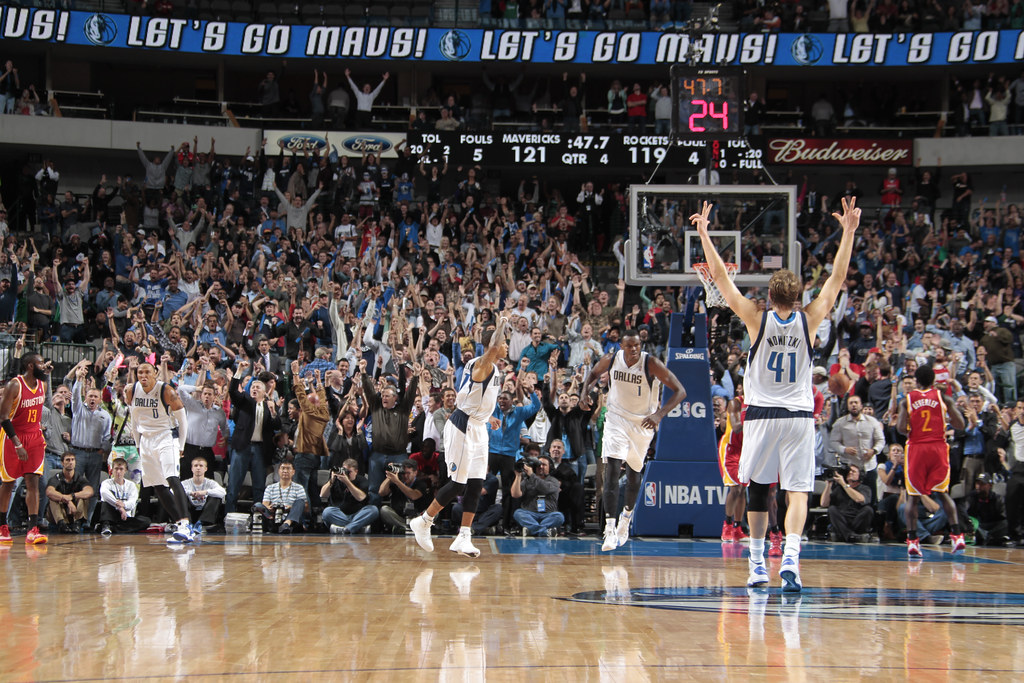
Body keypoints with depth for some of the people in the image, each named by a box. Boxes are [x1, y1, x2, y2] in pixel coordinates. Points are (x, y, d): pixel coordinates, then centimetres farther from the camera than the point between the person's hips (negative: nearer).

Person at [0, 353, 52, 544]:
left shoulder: (42, 385, 3)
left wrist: (41, 435, 12)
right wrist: (17, 444, -24)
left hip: (34, 437, 5)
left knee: (33, 481, -6)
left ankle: (33, 529, -13)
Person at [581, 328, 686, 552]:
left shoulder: (651, 364, -21)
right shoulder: (611, 359, -11)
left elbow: (680, 391, -20)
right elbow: (594, 374, 12)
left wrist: (659, 414, -33)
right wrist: (585, 392, -8)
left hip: (643, 423, 0)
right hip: (616, 418, 0)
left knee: (634, 473, 16)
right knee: (612, 469, -17)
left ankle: (626, 517, 44)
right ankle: (610, 529, -23)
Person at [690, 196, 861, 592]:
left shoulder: (757, 320, -5)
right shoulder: (808, 321, -2)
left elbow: (721, 278, -3)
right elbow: (837, 278, 5)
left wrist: (704, 234, 1)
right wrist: (849, 232, 9)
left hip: (762, 415, 0)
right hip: (799, 415, 0)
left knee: (758, 489, 12)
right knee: (797, 491, -3)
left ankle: (757, 564, 14)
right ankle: (790, 556, -23)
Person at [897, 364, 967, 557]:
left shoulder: (907, 400, 3)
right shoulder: (943, 398, 5)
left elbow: (901, 429, -7)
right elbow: (960, 425, 1)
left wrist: (898, 420, 15)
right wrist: (953, 407, 18)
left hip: (916, 449, -1)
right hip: (938, 447, 1)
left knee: (913, 496, 7)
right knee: (942, 493, 11)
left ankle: (912, 540, -3)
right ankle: (957, 535, -5)